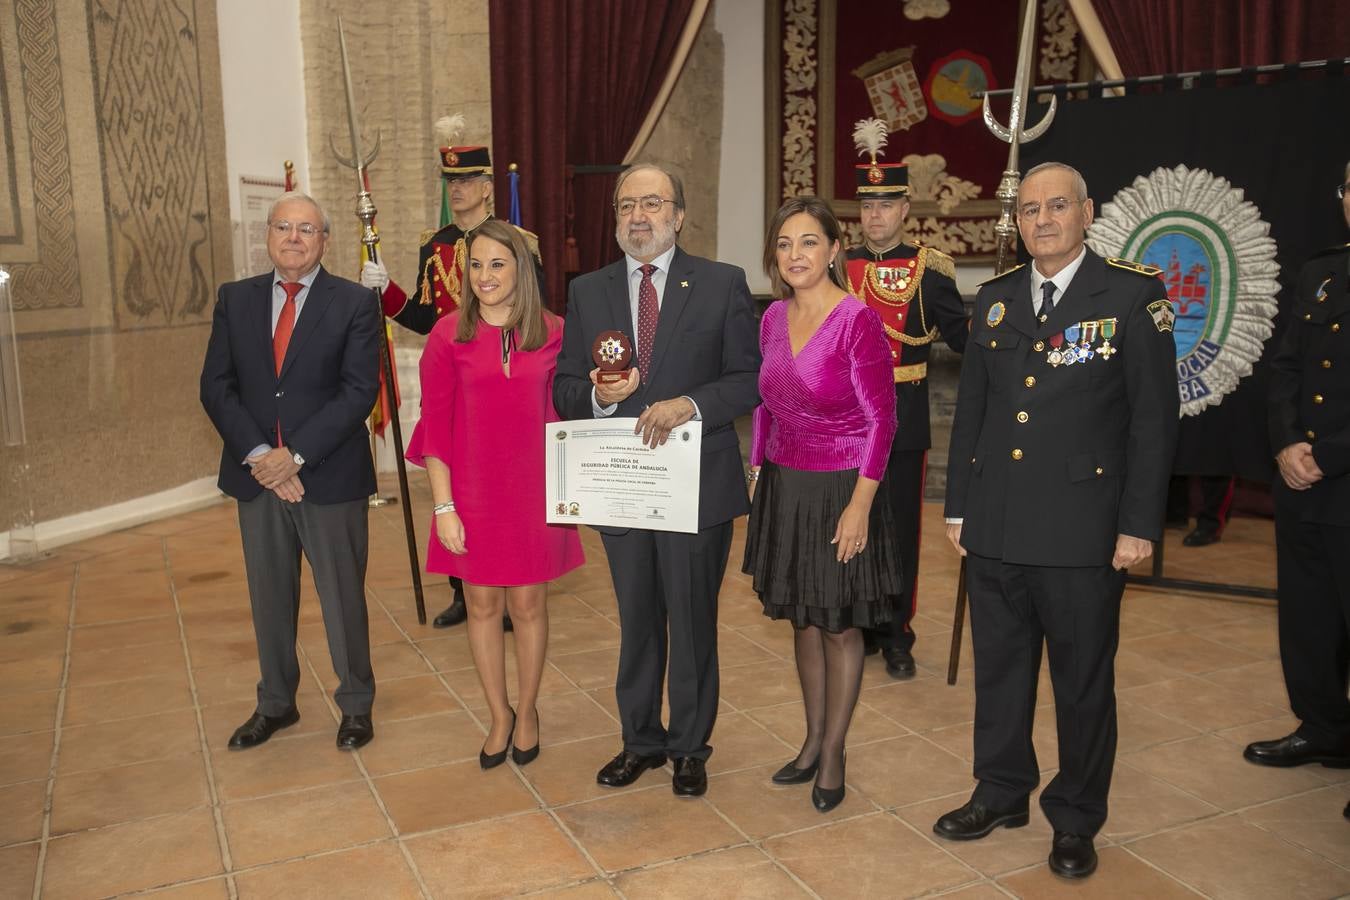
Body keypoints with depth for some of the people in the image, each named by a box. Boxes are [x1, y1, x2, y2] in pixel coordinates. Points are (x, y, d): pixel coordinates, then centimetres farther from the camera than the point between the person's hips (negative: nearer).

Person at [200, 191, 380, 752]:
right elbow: (216, 386, 2)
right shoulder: (235, 300, 7)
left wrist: (296, 455, -18)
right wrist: (258, 454, -12)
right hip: (257, 474, 4)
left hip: (330, 476, -3)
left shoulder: (354, 303, -4)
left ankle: (356, 705, 25)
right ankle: (276, 704, 32)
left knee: (343, 597, 7)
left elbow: (359, 391, -12)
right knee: (269, 598, 15)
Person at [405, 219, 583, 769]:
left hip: (535, 492, 0)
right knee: (483, 605, 11)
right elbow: (435, 424, -4)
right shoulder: (449, 335, -5)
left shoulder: (553, 333, -2)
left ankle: (527, 709, 32)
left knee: (529, 604, 11)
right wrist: (443, 506, -7)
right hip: (472, 494, 0)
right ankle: (499, 715, 30)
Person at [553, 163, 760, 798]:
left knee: (693, 621, 10)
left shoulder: (722, 285, -2)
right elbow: (565, 391, 6)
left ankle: (689, 746, 29)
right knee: (636, 622, 16)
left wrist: (690, 404, -21)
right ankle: (640, 740, 34)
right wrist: (598, 395, -16)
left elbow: (749, 380, -5)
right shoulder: (587, 293, 6)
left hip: (698, 484, -2)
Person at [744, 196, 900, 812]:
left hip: (840, 490, -6)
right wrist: (757, 473, 11)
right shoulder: (773, 318, 4)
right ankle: (813, 740, 32)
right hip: (783, 486, 6)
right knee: (803, 619, 16)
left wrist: (859, 505, -16)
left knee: (840, 625, 8)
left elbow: (881, 420, -14)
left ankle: (832, 754, 24)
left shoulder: (859, 321, -15)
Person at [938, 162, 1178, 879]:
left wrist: (1139, 524, -9)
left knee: (1083, 682, 10)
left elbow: (1154, 417, -6)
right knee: (998, 669, 15)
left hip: (1081, 530, -4)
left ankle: (1075, 819, 27)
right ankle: (1001, 792, 34)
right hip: (994, 528, 4)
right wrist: (958, 505, 11)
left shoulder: (1132, 294, -4)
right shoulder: (995, 298, 9)